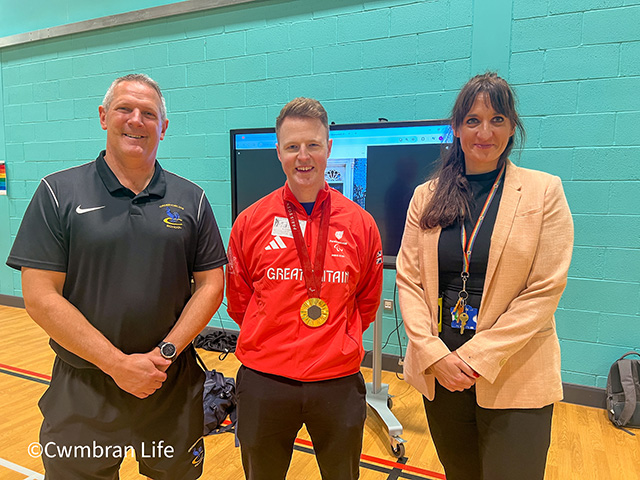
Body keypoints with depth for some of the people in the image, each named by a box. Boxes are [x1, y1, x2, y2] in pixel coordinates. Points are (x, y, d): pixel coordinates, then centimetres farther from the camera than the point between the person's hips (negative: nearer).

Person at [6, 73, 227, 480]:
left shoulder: (191, 199, 1)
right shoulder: (58, 193, -4)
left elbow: (211, 285, 1)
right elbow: (40, 297, -8)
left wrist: (165, 354, -10)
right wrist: (118, 364, -13)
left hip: (174, 386, 2)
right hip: (82, 391, -1)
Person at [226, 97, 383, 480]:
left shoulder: (360, 224, -4)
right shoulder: (250, 221, -4)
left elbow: (368, 301, 8)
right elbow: (238, 301, 6)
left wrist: (337, 340, 4)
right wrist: (272, 339, 4)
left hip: (338, 380, 0)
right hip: (264, 380, 0)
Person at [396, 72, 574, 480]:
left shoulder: (544, 191, -4)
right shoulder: (427, 196, 3)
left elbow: (545, 290, -10)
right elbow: (408, 280, 0)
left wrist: (477, 356, -14)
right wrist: (435, 355, -11)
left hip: (514, 381, -2)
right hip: (438, 373, 3)